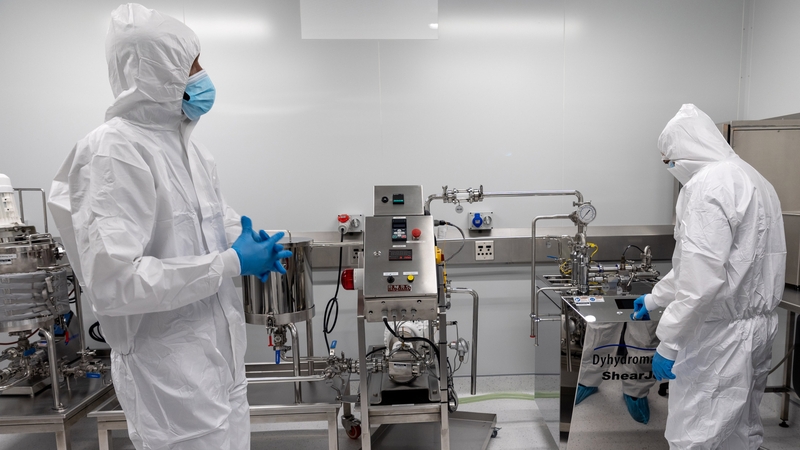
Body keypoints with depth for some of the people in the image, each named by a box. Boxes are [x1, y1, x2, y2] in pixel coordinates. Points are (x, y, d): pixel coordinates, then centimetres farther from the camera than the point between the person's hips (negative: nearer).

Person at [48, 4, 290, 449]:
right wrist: (231, 263, -20)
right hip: (171, 367, -8)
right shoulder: (116, 150, -18)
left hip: (221, 350, 8)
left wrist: (250, 244, -4)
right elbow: (114, 281, -25)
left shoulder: (186, 144, 7)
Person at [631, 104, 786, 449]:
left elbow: (703, 277, -25)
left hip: (723, 338, -10)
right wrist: (656, 298, 28)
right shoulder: (749, 178, 15)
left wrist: (668, 343, -19)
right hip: (756, 325, 10)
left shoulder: (708, 184, -17)